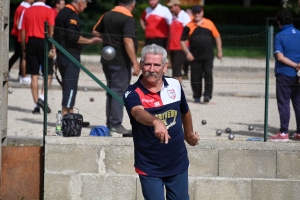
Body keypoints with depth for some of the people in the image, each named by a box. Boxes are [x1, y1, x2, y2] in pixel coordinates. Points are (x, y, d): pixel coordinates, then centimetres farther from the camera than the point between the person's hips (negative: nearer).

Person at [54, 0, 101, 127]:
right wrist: (90, 41, -15)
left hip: (61, 54, 10)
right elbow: (73, 37, -23)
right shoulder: (72, 15, -15)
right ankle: (65, 116, -13)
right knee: (70, 86, -9)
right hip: (71, 56, -10)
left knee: (69, 86, 14)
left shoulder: (62, 13, 16)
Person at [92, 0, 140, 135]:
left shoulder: (107, 15, 8)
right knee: (119, 91, -3)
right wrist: (135, 63, -24)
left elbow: (95, 32, 16)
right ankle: (115, 124, -4)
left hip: (107, 59, 8)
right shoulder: (128, 19, -15)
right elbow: (128, 41, -24)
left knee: (111, 91, 15)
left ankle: (110, 123, 19)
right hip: (121, 62, -8)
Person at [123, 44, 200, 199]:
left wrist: (189, 134, 33)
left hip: (178, 163, 4)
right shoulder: (133, 94, -18)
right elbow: (138, 113, -41)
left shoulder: (175, 86, -2)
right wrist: (156, 122, -62)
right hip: (150, 167, -4)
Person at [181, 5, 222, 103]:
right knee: (195, 77, 3)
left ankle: (207, 95, -5)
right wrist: (187, 53, -9)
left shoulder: (209, 23, 4)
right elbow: (183, 41, 3)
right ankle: (197, 96, 13)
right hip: (195, 57, 1)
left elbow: (217, 36, 10)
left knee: (208, 75, -6)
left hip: (208, 56, -1)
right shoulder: (189, 26, 2)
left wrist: (219, 51, 6)